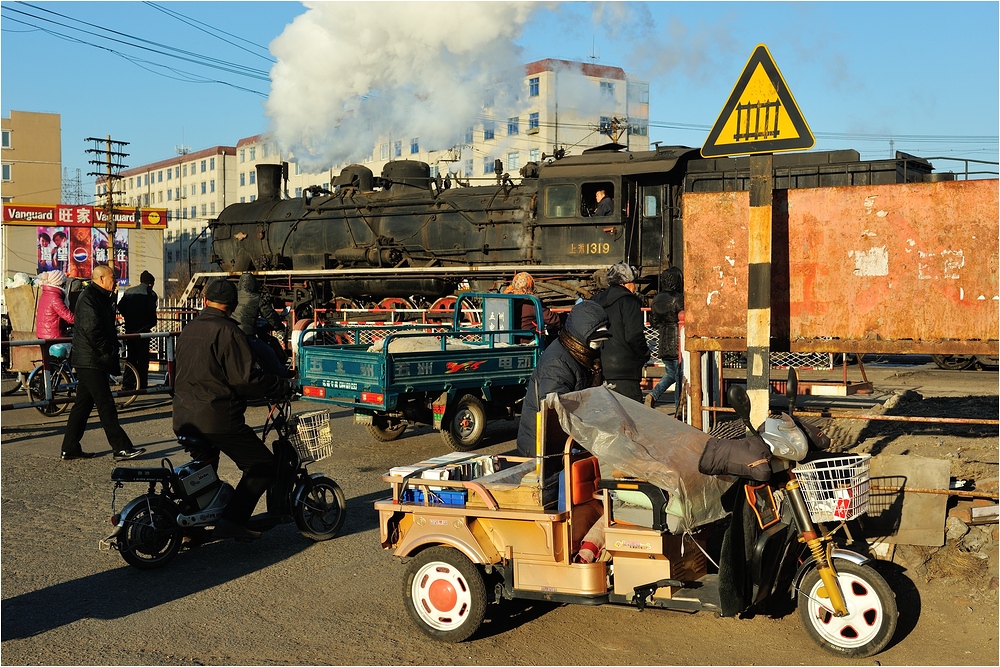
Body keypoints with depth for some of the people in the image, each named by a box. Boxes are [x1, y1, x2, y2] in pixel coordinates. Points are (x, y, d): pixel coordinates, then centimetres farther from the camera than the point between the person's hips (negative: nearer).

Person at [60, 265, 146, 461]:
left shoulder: (100, 298, 18)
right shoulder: (89, 299, -15)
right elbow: (92, 331, -23)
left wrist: (112, 354, 11)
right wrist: (108, 353, -14)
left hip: (90, 362, 11)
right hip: (91, 362, -11)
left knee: (83, 404, 13)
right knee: (106, 405, -8)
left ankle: (70, 449, 18)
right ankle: (121, 448, -5)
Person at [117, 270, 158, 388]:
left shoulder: (129, 291, 11)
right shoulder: (150, 293, -6)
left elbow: (120, 307, 4)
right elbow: (151, 312, -15)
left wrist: (128, 318, 15)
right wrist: (153, 323, 2)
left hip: (129, 328, 5)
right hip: (143, 328, -5)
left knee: (131, 356, 13)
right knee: (143, 357, -1)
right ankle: (142, 385, -3)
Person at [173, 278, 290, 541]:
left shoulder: (188, 330, 12)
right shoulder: (227, 331, -13)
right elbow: (245, 379, -18)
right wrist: (282, 386, -8)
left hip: (184, 418, 8)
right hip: (217, 418, -8)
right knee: (262, 465, -1)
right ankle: (233, 519, -11)